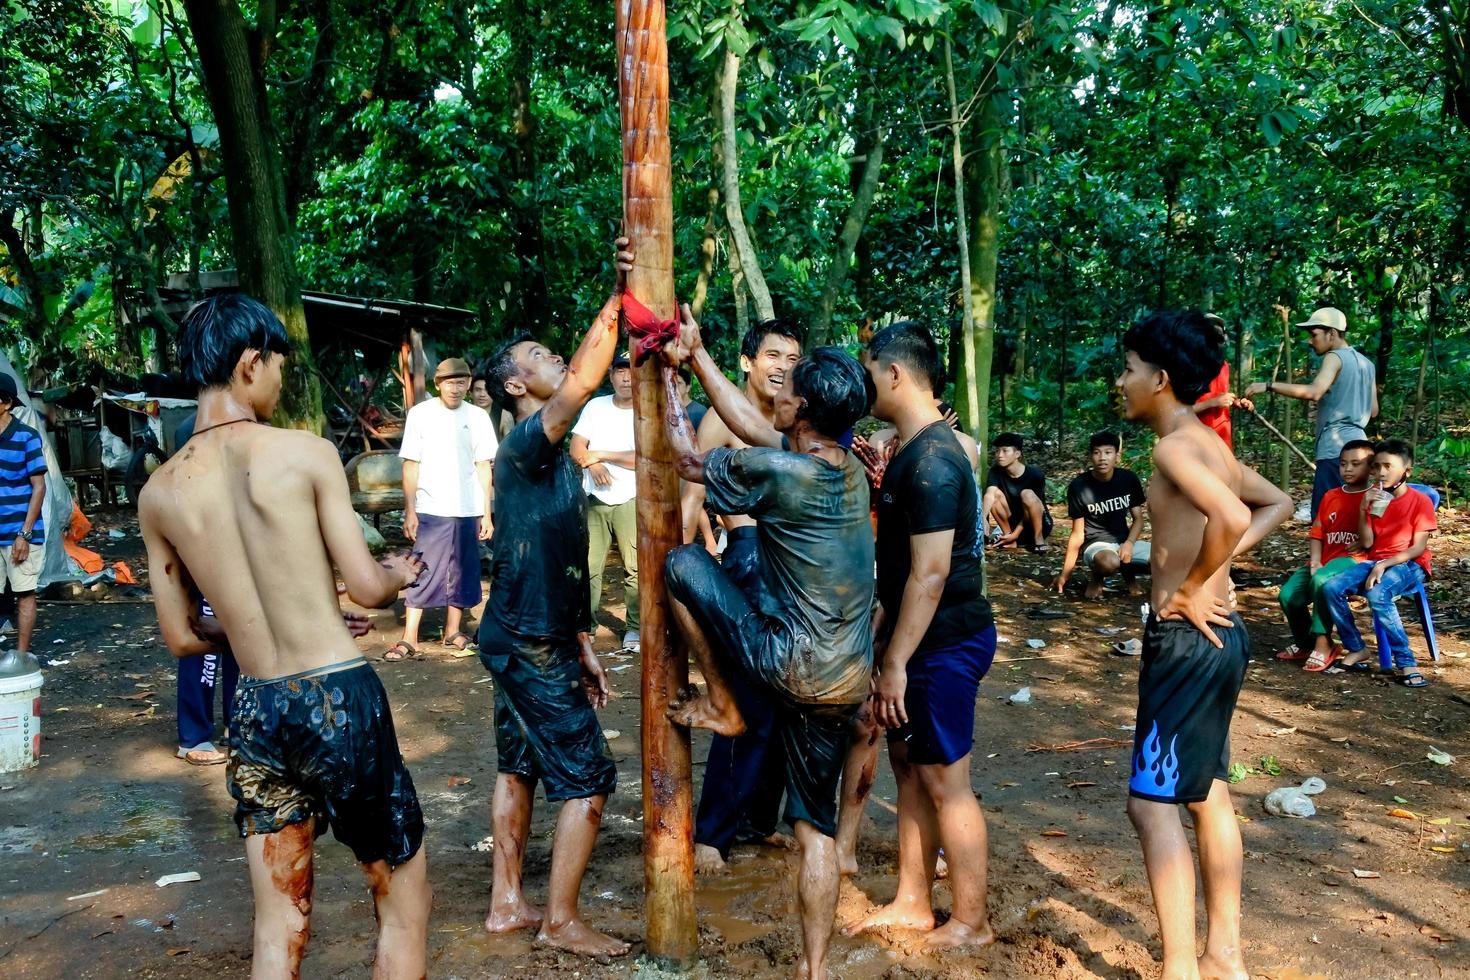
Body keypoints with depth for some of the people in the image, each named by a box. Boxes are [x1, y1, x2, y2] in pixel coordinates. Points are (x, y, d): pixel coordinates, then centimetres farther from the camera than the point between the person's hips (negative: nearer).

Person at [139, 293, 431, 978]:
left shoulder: (159, 493, 2)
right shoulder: (305, 453, -10)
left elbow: (181, 639, 9)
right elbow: (367, 588, -8)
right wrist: (401, 574, 14)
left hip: (253, 713, 5)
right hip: (338, 698, -4)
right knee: (403, 903, 14)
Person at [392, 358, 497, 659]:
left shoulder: (478, 416, 4)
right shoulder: (420, 414, -1)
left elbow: (483, 467, 7)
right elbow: (410, 465, 0)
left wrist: (487, 513, 4)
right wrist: (409, 510, -5)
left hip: (468, 511, 3)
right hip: (431, 510, -2)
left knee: (462, 573, 8)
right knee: (423, 574, -3)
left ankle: (453, 631, 20)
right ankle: (409, 639, 0)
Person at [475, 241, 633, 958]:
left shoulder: (556, 457, 13)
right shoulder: (525, 443, -16)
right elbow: (582, 383, -37)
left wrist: (582, 646, 16)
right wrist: (616, 300, -37)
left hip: (529, 637, 10)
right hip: (530, 644, -10)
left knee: (519, 768, 16)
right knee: (587, 780, -2)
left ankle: (506, 904, 29)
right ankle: (562, 922, 11)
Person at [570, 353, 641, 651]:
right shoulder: (595, 406, 8)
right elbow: (576, 449, 4)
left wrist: (601, 454, -10)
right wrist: (593, 464, -18)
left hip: (632, 501, -2)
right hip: (594, 501, 3)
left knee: (635, 568, -4)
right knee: (588, 566, 3)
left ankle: (635, 628, 6)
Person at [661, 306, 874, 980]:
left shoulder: (776, 471, -18)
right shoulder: (851, 469, 4)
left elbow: (687, 459, 0)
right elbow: (752, 426, 14)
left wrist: (669, 375, 12)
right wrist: (697, 356, 19)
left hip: (793, 668, -7)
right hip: (847, 683, 8)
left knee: (683, 564, 6)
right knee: (815, 827, 19)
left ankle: (720, 706, 16)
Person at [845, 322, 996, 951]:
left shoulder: (931, 460, -21)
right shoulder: (914, 450, 10)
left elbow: (930, 574, -25)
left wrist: (895, 664, -21)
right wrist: (881, 633, 19)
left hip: (946, 644, -10)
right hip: (920, 637, 10)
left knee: (944, 781, 2)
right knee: (908, 764, 16)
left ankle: (971, 923, 19)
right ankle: (912, 904, 30)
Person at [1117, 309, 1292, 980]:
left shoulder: (1174, 447, -16)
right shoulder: (1208, 443, 12)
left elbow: (1228, 518, -33)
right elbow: (1278, 504, 24)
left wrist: (1190, 589, -19)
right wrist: (1220, 561, 12)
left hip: (1189, 639, -10)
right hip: (1219, 635, 10)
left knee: (1152, 803, -4)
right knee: (1207, 796, 17)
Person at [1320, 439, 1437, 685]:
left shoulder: (1421, 501, -4)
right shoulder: (1373, 497, 9)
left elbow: (1418, 548, -11)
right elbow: (1366, 544, 3)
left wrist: (1383, 565, -23)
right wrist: (1363, 510, -10)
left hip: (1409, 565, -5)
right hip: (1375, 562, 5)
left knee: (1377, 593, -37)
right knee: (1331, 587, -21)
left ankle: (1405, 662, -26)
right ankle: (1356, 649, -7)